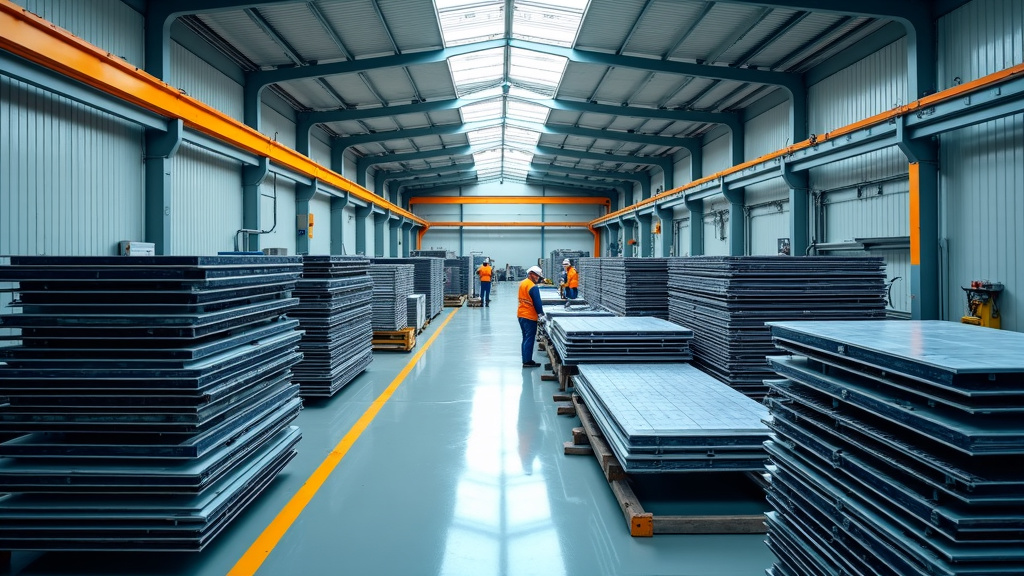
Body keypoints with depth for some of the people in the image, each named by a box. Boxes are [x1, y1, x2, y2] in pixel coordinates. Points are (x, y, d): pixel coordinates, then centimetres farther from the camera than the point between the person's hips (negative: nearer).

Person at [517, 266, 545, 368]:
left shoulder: (522, 283, 10)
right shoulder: (533, 287, -18)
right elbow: (537, 303, -16)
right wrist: (541, 313, -3)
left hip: (521, 314, 9)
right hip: (530, 317, -9)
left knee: (526, 338, 16)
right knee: (529, 339, -2)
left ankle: (525, 360, 21)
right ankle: (527, 361, 1)